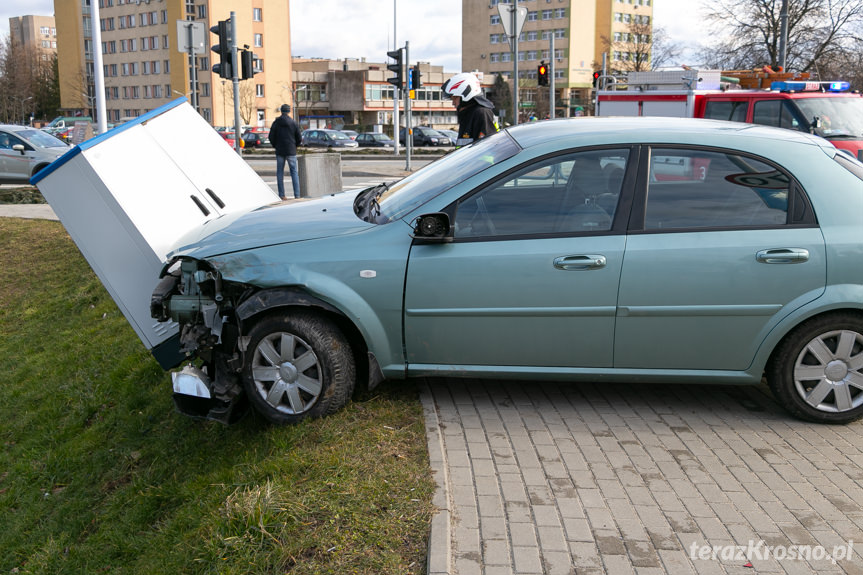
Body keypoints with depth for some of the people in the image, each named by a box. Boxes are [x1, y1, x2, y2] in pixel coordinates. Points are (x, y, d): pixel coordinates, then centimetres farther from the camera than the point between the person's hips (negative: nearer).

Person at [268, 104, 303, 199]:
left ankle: (281, 194, 2)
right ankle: (297, 194, -3)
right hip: (291, 152, 0)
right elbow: (299, 138, 1)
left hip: (280, 151, 0)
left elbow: (271, 137, -1)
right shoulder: (293, 123, -2)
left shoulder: (276, 123, -1)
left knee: (280, 172, 6)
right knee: (294, 172, 4)